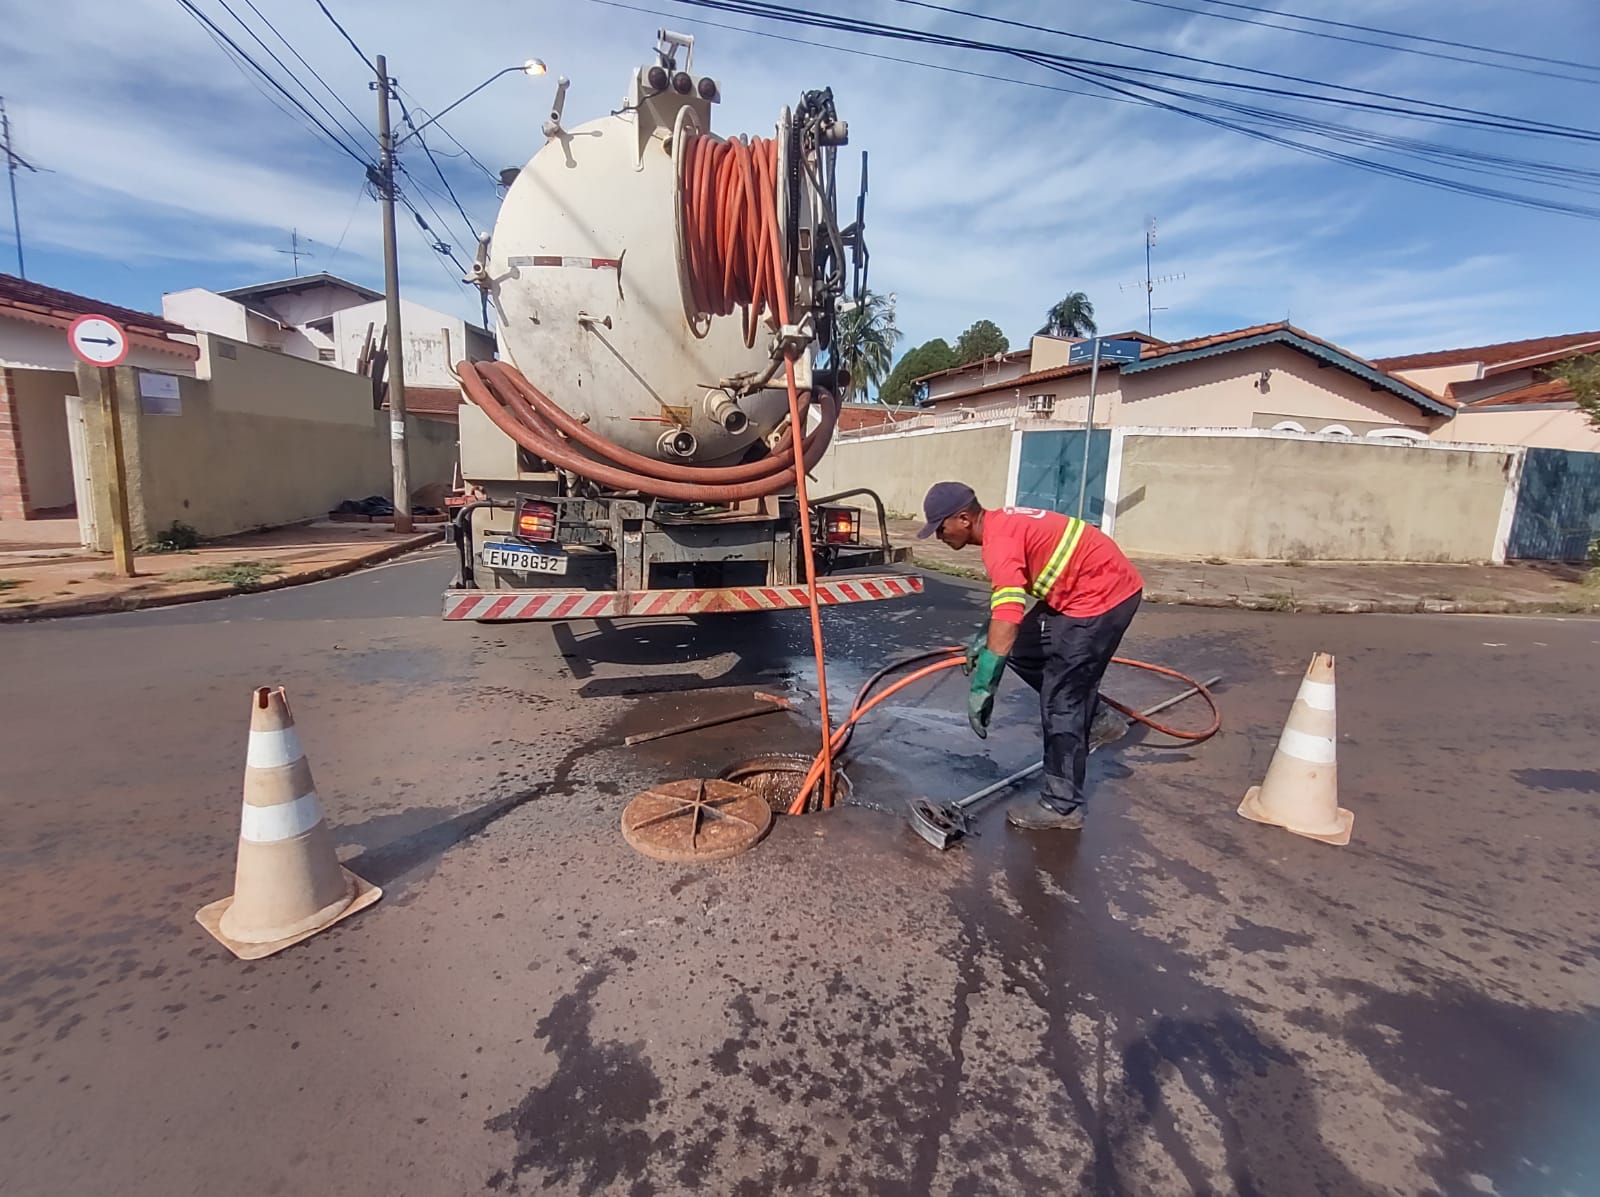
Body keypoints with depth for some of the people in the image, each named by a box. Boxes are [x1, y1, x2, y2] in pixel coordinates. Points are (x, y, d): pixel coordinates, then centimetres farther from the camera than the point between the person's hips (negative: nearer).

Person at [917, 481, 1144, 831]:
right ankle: (1088, 710, 28)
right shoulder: (1001, 524, 8)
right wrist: (983, 638, 15)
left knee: (1060, 700, -6)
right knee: (1022, 652, 15)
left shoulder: (1000, 539, -23)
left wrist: (982, 688, -32)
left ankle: (1062, 805, 5)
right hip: (1088, 588, 10)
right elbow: (1009, 596, 21)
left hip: (1103, 594, -10)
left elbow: (1008, 619, -34)